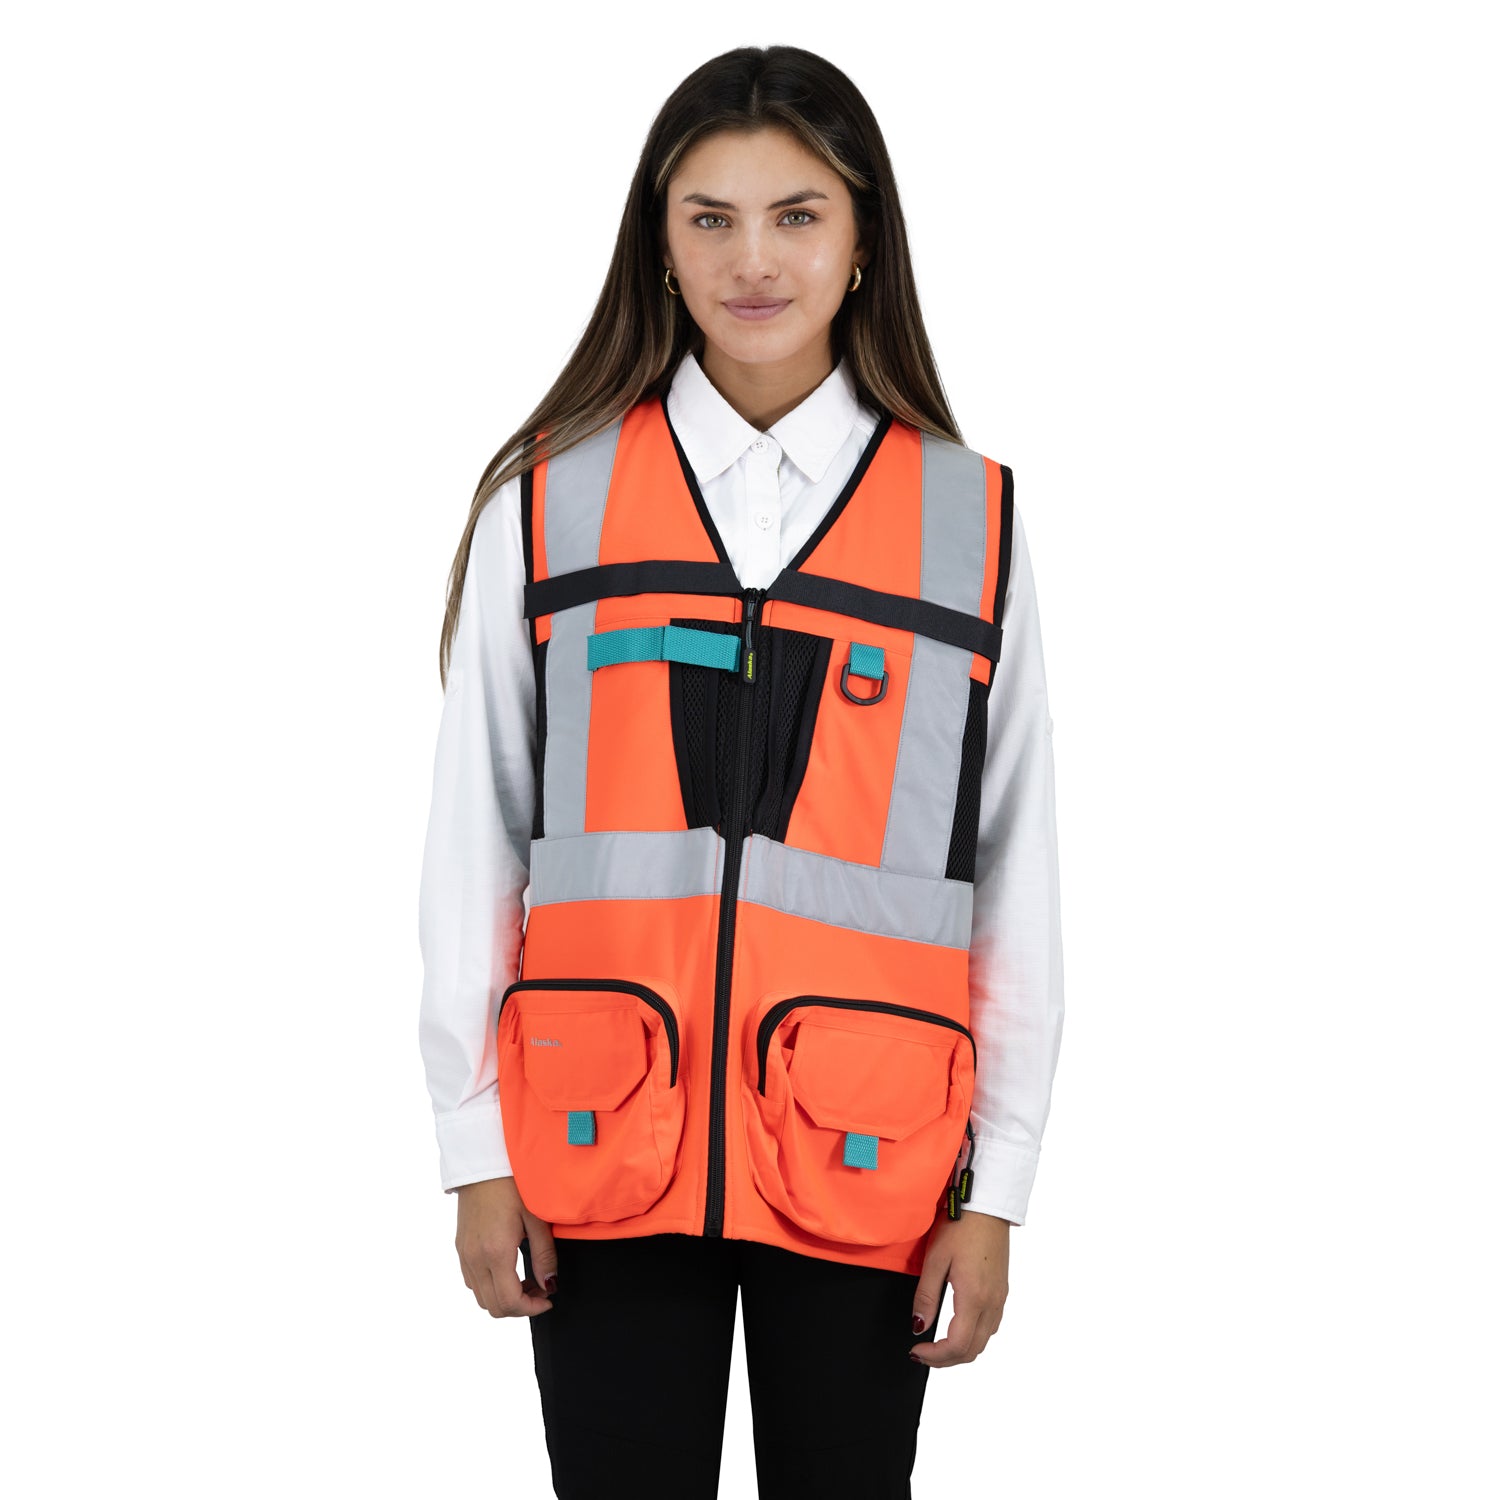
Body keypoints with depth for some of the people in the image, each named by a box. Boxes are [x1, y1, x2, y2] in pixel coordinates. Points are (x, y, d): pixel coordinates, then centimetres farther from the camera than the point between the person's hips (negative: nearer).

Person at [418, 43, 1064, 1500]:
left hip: (864, 1162, 0)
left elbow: (1015, 876, 4)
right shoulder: (544, 503, 2)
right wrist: (475, 1151, 2)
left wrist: (994, 1190, 1)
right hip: (603, 1155, 0)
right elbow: (472, 844, 4)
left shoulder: (968, 520, 3)